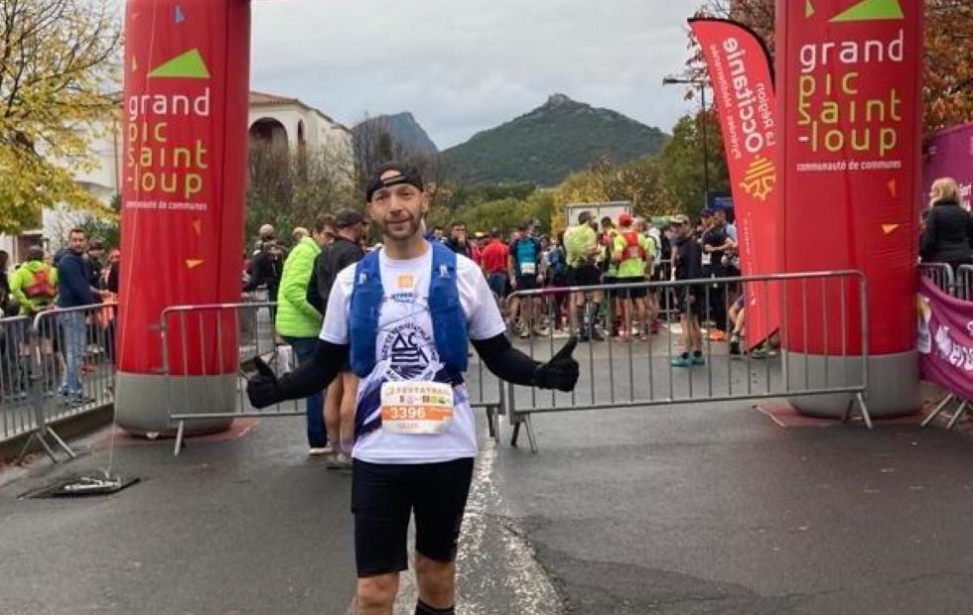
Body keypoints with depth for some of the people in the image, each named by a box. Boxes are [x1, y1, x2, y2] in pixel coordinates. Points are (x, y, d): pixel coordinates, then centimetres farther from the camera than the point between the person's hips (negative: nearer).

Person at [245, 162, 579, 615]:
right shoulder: (352, 280, 1)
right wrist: (278, 388, -12)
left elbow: (497, 355, 3)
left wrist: (541, 374, -16)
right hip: (378, 453, 0)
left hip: (448, 449, 0)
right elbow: (326, 365, 7)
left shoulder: (461, 272, -2)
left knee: (437, 568, 18)